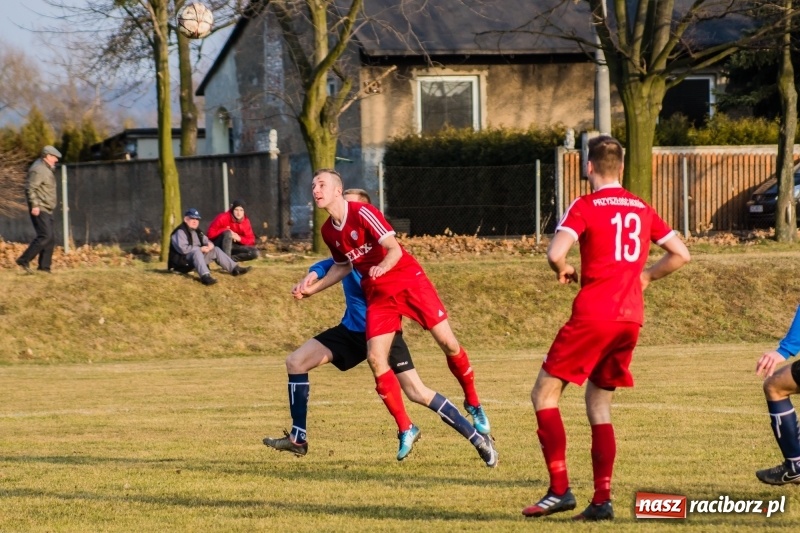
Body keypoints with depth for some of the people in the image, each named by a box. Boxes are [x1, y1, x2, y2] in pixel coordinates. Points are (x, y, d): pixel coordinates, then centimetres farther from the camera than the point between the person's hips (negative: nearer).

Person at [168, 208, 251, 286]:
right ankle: (205, 276, -62)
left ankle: (235, 269, -5)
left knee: (216, 250, 4)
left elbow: (205, 240, 21)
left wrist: (209, 244, -6)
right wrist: (201, 249, -19)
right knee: (196, 251, -38)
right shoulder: (180, 232, -12)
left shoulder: (197, 231, 18)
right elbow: (183, 249, -23)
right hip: (183, 262, -9)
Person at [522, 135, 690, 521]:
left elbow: (555, 253, -19)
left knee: (545, 394, 3)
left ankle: (559, 490, -7)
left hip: (593, 315, -6)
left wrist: (563, 270, 1)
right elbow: (681, 254, 17)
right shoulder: (641, 209, 12)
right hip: (631, 319, 6)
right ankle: (602, 500, 5)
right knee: (599, 405, 15)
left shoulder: (585, 207, -6)